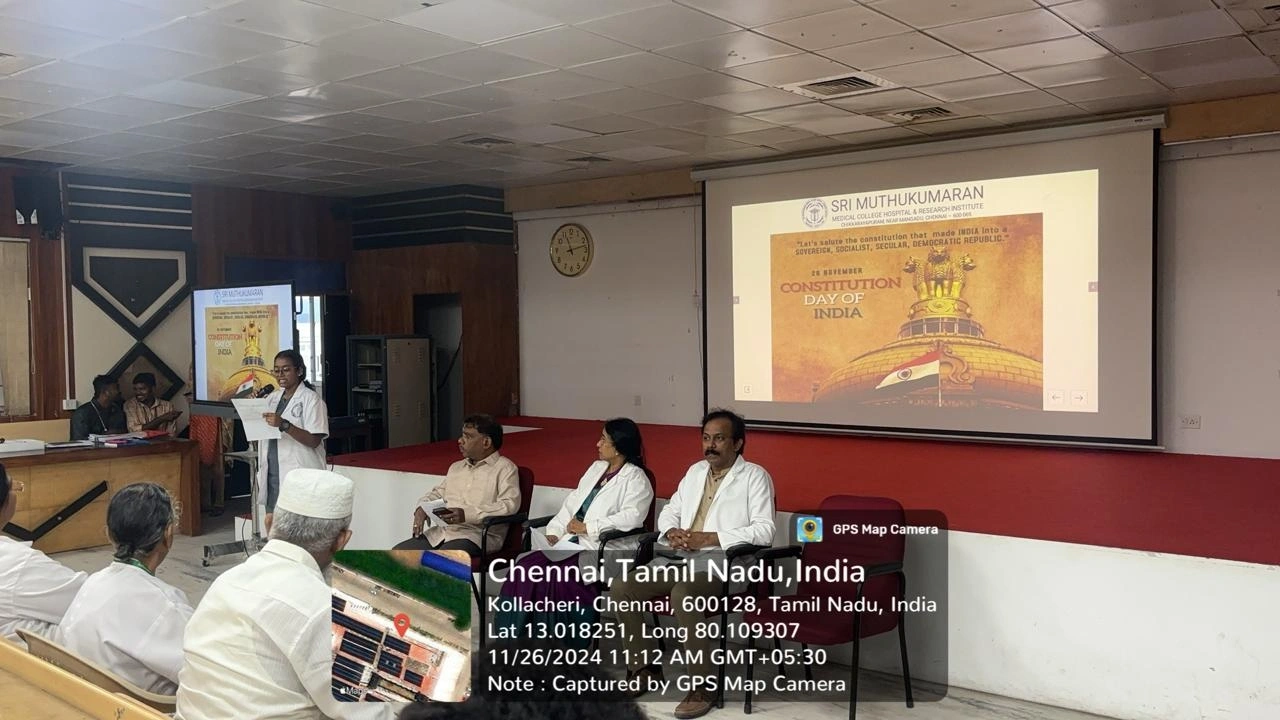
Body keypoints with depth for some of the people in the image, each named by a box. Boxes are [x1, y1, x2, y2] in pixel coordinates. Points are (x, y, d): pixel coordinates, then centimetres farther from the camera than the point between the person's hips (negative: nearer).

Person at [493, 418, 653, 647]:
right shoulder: (596, 468, 20)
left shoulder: (636, 479, -4)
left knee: (556, 577, -29)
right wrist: (554, 532, 2)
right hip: (572, 542, 7)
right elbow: (571, 503, 18)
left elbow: (632, 517, -19)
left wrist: (588, 527, -16)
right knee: (525, 567, -16)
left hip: (606, 550, -7)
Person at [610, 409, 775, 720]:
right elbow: (669, 511, 23)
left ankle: (704, 684, -21)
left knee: (683, 594, -37)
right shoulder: (695, 471, 19)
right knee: (621, 588, -11)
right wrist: (672, 532, -2)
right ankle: (646, 668, 6)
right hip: (679, 559, 7)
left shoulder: (755, 476, -2)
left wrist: (709, 538, -19)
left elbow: (764, 530, -14)